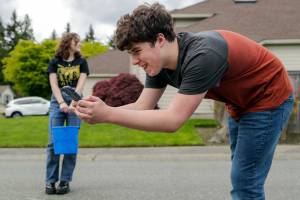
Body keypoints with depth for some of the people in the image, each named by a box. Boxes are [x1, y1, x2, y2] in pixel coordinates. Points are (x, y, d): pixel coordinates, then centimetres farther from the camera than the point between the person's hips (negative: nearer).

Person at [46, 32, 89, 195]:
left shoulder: (81, 62, 10)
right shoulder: (55, 62, 8)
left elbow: (80, 84, -2)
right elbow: (54, 84, -2)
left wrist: (73, 102, -17)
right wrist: (61, 102, -17)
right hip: (57, 102, 0)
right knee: (54, 142, -6)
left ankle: (65, 181, 4)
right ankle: (50, 181, -1)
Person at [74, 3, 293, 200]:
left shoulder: (202, 57, -38)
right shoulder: (160, 61, -12)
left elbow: (172, 120, -40)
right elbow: (142, 106, -13)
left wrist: (108, 114, -41)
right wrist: (100, 111, -30)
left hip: (268, 99, -8)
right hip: (240, 103, 8)